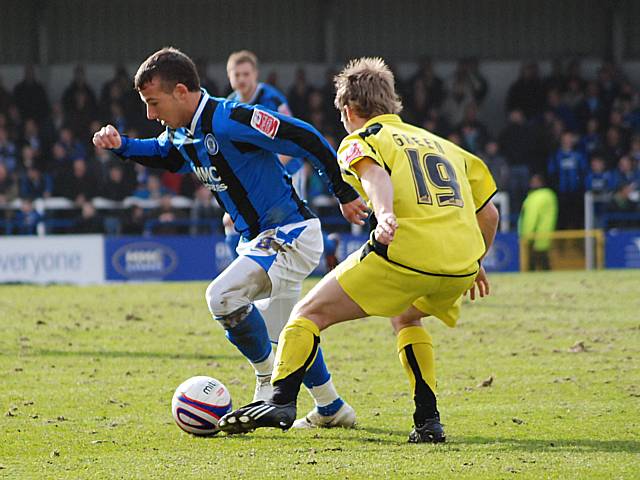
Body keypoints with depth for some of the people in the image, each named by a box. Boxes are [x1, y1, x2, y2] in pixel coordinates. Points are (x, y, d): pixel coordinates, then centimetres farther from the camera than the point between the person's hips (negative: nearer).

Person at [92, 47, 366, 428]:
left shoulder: (230, 120, -25)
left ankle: (269, 380, -5)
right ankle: (333, 409, 35)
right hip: (262, 239, 10)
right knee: (284, 331, 19)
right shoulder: (181, 134, 3)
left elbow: (305, 139, -22)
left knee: (223, 296, -24)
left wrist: (344, 193, -16)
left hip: (291, 234, -10)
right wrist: (121, 146, 8)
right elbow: (163, 155, 27)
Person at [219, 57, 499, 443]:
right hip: (462, 262, 6)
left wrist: (385, 214, -31)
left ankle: (281, 400, -12)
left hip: (406, 250, -6)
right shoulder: (441, 144, 31)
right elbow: (489, 213, 31)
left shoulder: (361, 140, 13)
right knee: (406, 316, 35)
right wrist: (475, 265, 44)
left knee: (310, 313, 7)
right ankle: (429, 420, 21)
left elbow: (375, 174, -12)